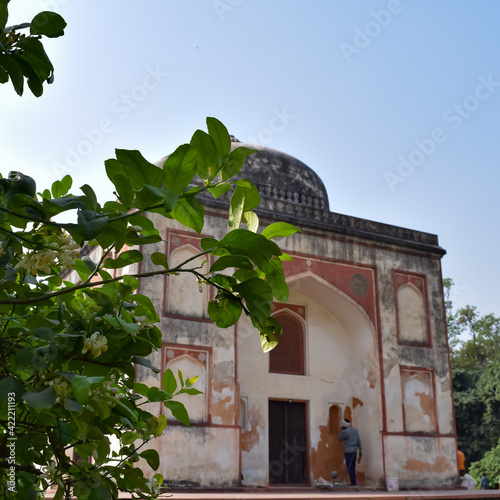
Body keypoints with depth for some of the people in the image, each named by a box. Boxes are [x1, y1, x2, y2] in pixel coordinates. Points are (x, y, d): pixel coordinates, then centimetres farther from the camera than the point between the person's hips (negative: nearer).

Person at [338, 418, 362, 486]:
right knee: (353, 468, 12)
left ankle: (353, 483, -5)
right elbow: (359, 441, 11)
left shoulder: (345, 431, -13)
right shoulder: (355, 430, 10)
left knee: (350, 468, -4)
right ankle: (354, 482, 13)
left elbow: (340, 439, 1)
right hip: (354, 451, 8)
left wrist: (341, 431, 9)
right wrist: (360, 451, 16)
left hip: (348, 452, -8)